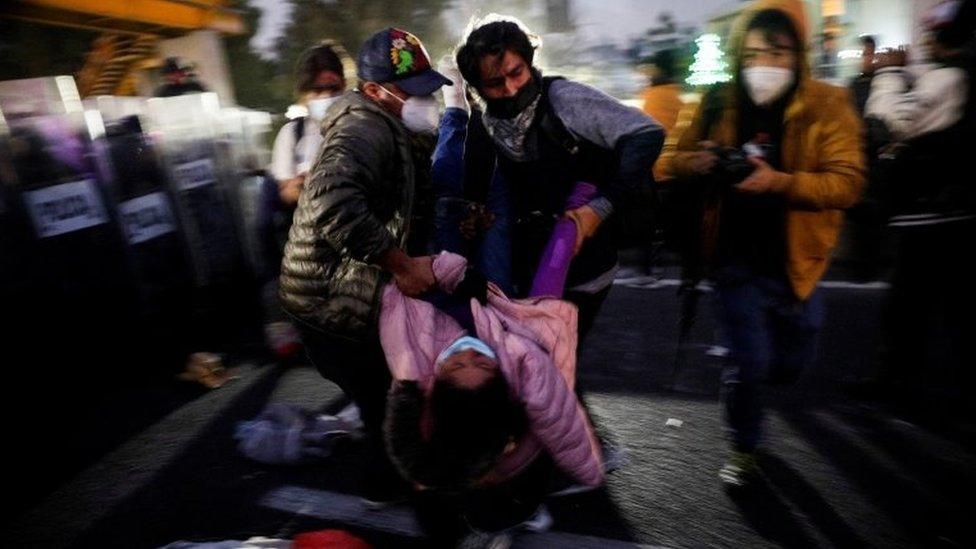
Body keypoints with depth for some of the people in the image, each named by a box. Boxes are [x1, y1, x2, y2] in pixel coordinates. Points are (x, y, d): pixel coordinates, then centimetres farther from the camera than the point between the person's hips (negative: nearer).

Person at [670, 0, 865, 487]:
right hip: (738, 260, 0)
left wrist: (778, 181, -30)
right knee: (748, 362, 0)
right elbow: (679, 159, 9)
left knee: (792, 363, 15)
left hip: (794, 261, 1)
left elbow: (846, 183, -14)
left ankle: (744, 378, 52)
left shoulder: (827, 105, -7)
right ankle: (743, 450, 26)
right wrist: (697, 162, -15)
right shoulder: (720, 104, -1)